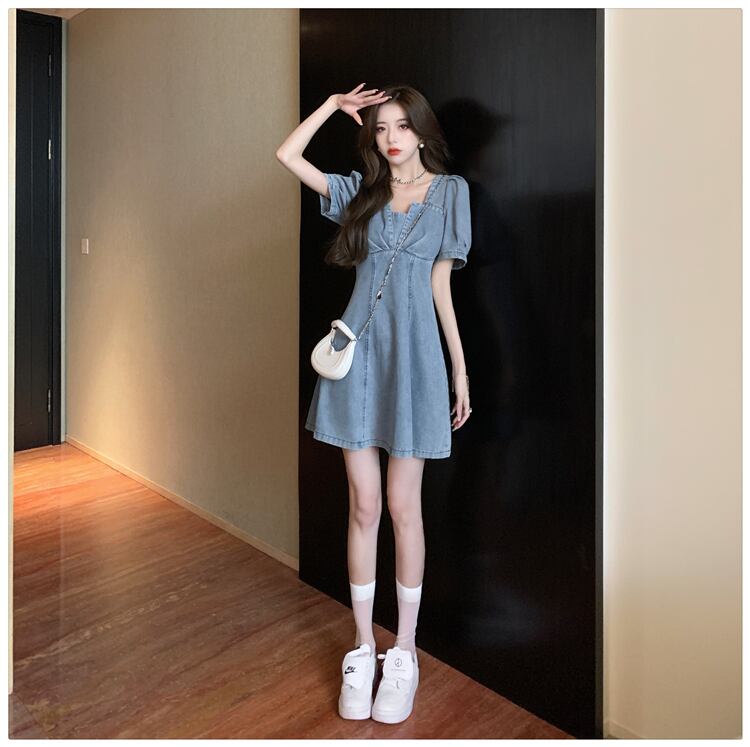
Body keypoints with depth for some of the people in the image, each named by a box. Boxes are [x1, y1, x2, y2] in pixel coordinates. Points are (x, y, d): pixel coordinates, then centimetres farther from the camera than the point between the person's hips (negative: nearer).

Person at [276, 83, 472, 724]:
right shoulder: (360, 190, 13)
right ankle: (363, 647, 19)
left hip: (412, 354, -2)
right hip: (359, 349, 2)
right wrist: (336, 105, 11)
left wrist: (460, 370, 4)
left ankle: (405, 650, 19)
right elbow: (287, 154, 10)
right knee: (363, 504, 5)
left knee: (403, 506, 2)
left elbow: (440, 286, 7)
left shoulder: (450, 190, 8)